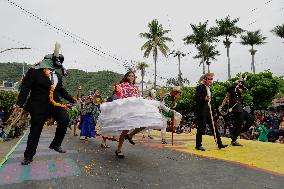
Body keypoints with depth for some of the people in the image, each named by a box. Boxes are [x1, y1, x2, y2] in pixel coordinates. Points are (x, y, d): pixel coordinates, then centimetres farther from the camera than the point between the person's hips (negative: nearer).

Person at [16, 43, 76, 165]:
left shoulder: (57, 74, 11)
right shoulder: (35, 71, -7)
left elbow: (61, 89, 21)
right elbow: (25, 88, -10)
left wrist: (70, 99, 22)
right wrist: (20, 103, -16)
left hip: (55, 103, 5)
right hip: (39, 105, -5)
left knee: (64, 120, -13)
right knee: (35, 130, 3)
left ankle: (56, 145, 7)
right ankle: (28, 156, 20)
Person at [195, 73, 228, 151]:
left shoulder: (209, 88, 18)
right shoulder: (200, 87, -8)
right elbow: (196, 98, -17)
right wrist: (204, 99, -32)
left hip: (208, 112, 8)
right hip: (201, 112, -8)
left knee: (214, 127, 8)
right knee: (201, 128, -2)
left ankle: (219, 144, 15)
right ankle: (198, 145, 9)